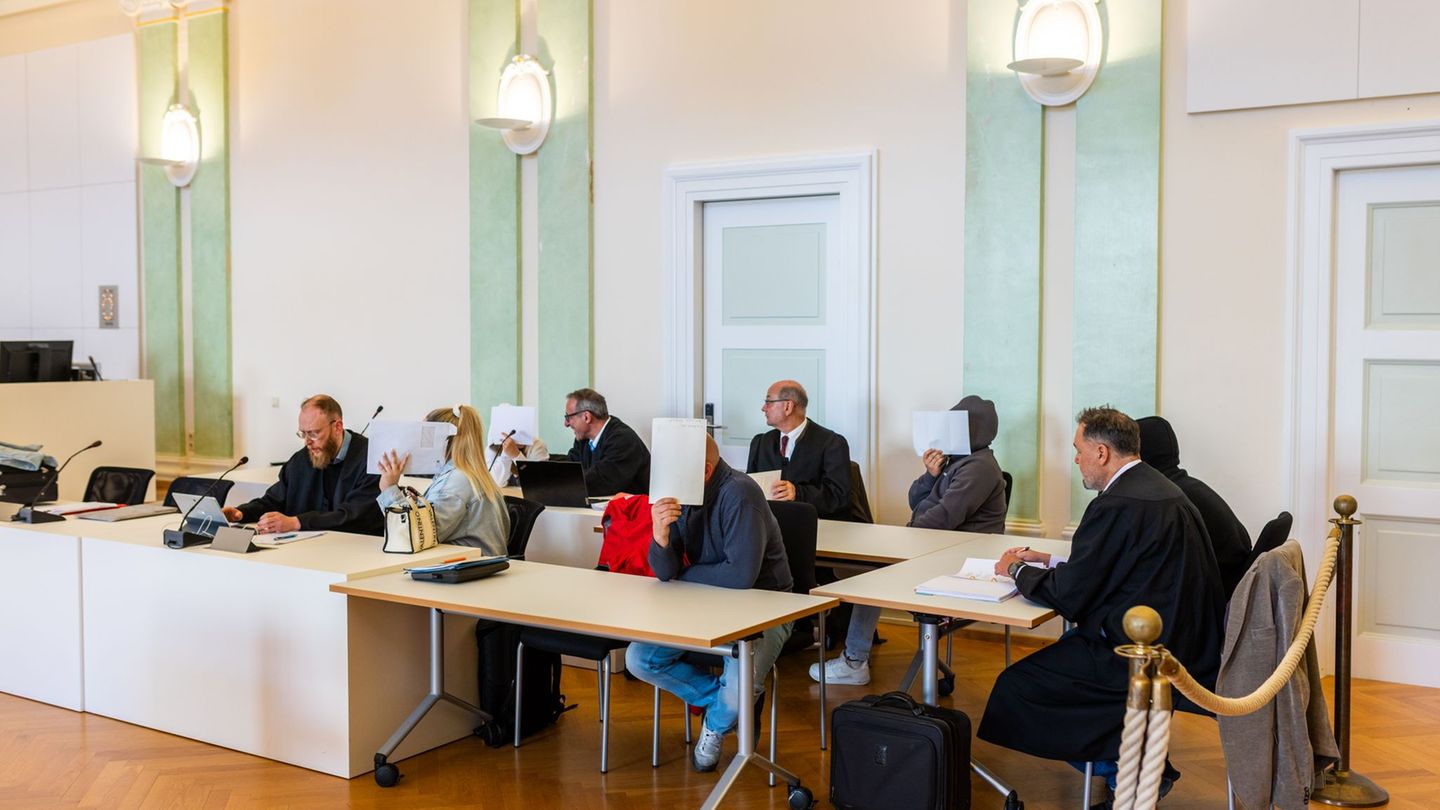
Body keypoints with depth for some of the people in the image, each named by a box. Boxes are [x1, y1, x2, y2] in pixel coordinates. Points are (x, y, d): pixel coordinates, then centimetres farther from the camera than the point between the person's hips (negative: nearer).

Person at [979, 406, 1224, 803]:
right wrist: (1049, 561, 18)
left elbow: (1069, 596, -16)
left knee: (1016, 683, -7)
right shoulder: (1157, 487, 10)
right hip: (1190, 645, 10)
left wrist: (1016, 570, 1)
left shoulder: (1117, 504, -20)